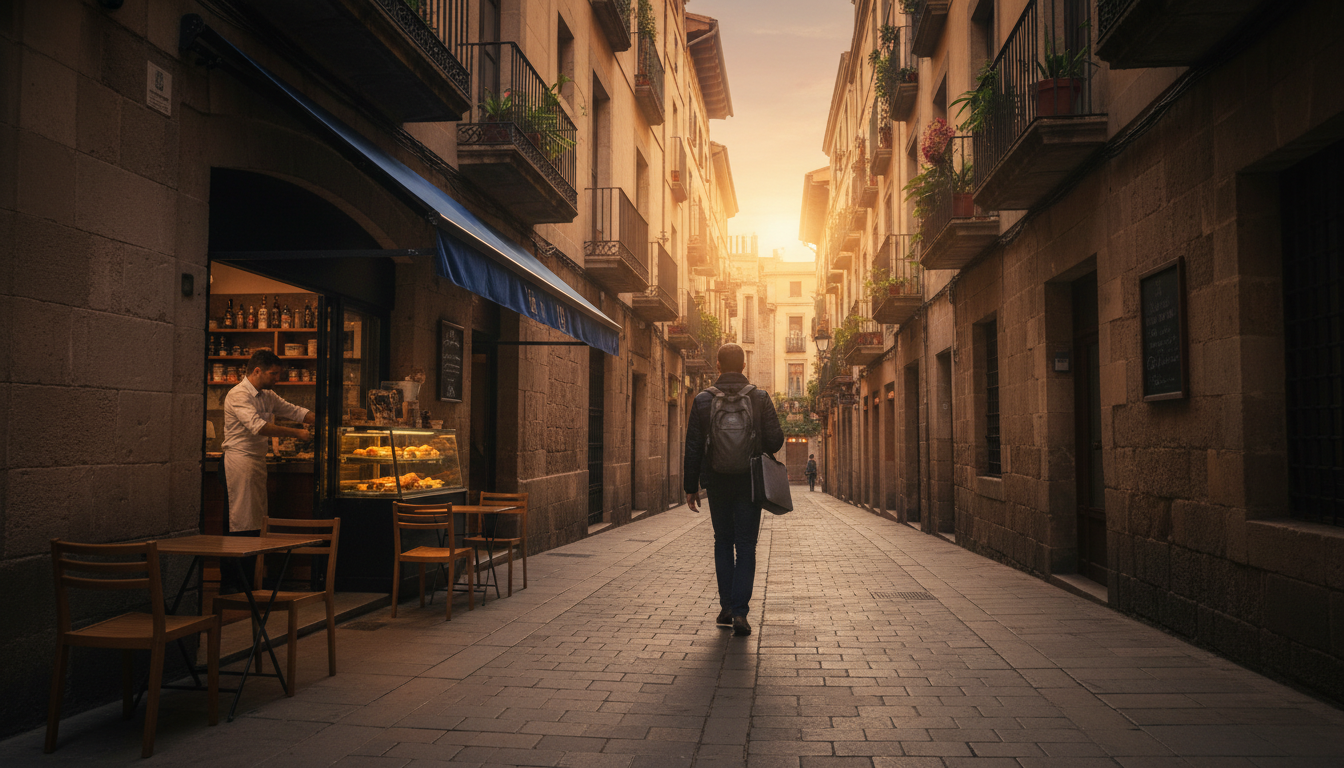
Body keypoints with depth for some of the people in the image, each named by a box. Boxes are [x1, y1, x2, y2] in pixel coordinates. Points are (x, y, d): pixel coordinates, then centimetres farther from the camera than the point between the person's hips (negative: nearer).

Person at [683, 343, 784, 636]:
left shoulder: (703, 400, -2)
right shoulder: (759, 398, -4)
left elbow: (693, 447, -2)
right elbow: (774, 442, -7)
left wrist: (691, 487, 5)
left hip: (717, 483, 1)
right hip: (750, 482, -1)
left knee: (723, 543, 16)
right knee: (746, 546, 4)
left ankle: (726, 607, 17)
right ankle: (739, 611, -5)